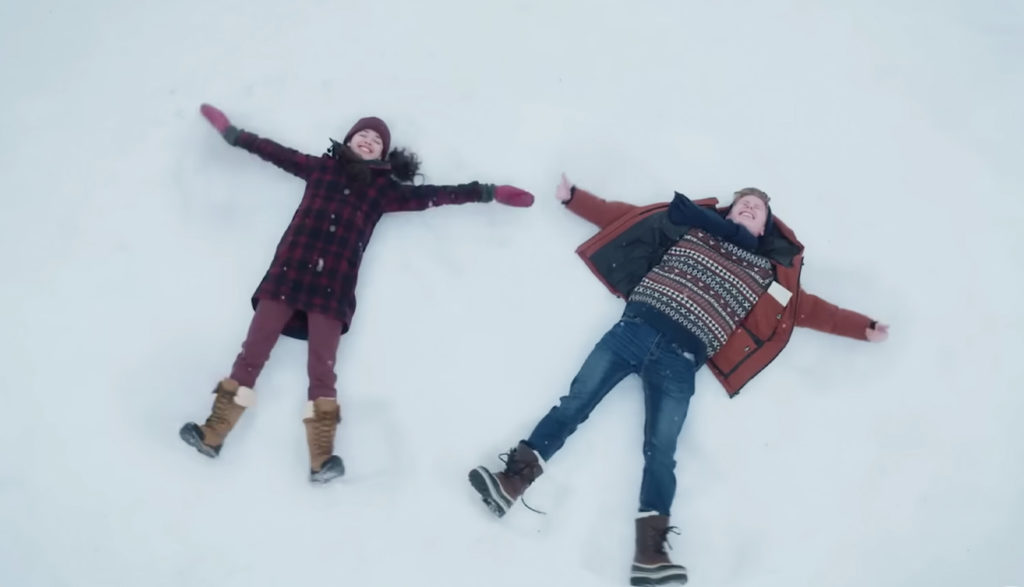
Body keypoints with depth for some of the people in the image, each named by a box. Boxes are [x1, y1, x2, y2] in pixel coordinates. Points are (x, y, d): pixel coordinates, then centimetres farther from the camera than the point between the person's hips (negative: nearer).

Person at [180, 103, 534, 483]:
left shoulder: (385, 188, 16)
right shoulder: (322, 167, 18)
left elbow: (433, 195, 14)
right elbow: (275, 152, 25)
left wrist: (488, 192, 12)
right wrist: (233, 134, 27)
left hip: (332, 286, -1)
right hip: (288, 273, 1)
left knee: (321, 370, -6)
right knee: (252, 354, -3)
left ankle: (321, 458, -5)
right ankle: (213, 434, 2)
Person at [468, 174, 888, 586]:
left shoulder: (767, 271, 20)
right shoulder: (692, 227, 18)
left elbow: (805, 307, 24)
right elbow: (624, 217, 19)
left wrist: (864, 328, 21)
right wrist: (573, 197, 17)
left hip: (680, 359, -1)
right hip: (636, 328, 1)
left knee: (661, 449, -12)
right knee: (576, 401, -11)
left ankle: (649, 551, -19)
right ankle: (515, 479, -14)